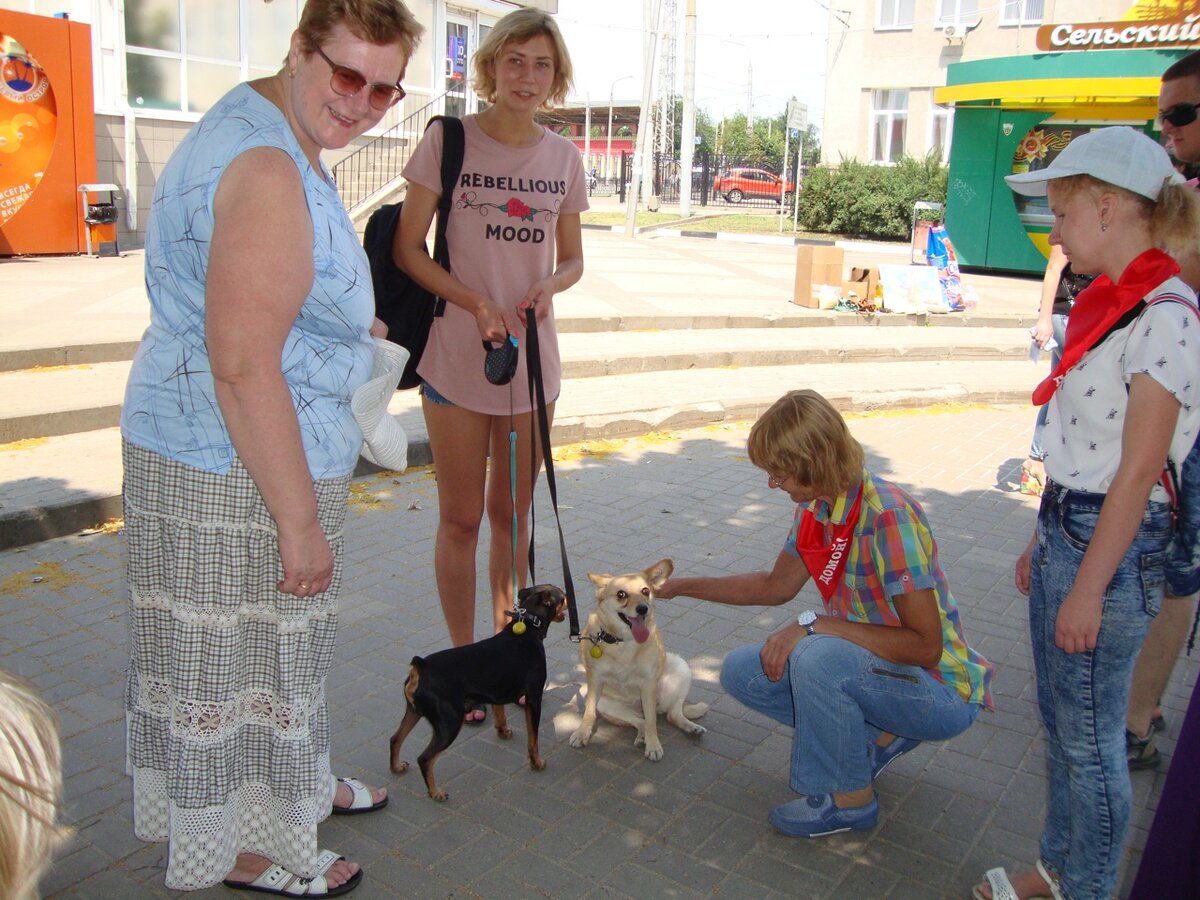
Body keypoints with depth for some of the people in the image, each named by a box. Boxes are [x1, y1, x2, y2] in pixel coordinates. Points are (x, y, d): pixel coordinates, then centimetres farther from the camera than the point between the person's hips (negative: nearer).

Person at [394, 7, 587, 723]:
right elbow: (408, 248, -5)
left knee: (513, 513, 15)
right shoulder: (449, 140, -5)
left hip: (533, 355, 4)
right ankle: (464, 661, 23)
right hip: (457, 356, -3)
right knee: (462, 517, 5)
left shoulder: (563, 156, 6)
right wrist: (475, 302, -18)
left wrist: (548, 287, -10)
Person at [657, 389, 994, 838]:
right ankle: (878, 736, 9)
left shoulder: (887, 516, -29)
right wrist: (679, 586, 11)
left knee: (817, 659, -34)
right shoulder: (816, 508, -3)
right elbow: (776, 586, 12)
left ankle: (850, 798, -8)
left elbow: (925, 645, -30)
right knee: (742, 671, 1)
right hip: (868, 665, 8)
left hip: (940, 688, -8)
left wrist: (814, 625, -30)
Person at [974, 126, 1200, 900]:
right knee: (1059, 721, 21)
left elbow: (1137, 473, -19)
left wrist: (1088, 589, -16)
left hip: (1114, 544, -9)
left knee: (1089, 738, 7)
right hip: (1065, 526, 9)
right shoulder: (1107, 305, 10)